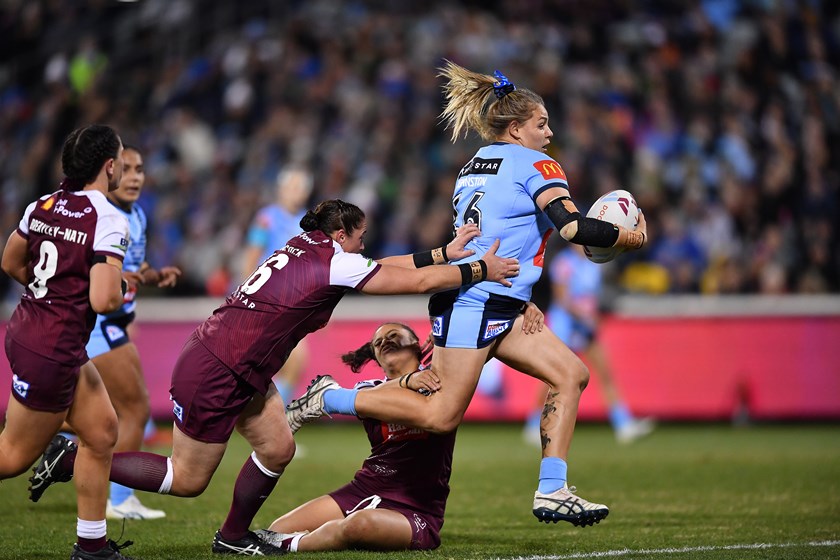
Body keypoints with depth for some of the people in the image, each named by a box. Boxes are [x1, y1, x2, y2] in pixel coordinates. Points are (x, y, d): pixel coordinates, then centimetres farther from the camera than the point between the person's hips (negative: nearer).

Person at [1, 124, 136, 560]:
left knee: (102, 431, 13)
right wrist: (123, 289, -4)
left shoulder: (42, 206, 3)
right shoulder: (108, 221, -20)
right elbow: (104, 301, -26)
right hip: (52, 352, -8)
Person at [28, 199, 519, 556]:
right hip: (214, 374, -10)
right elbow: (419, 282, -12)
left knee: (278, 448, 9)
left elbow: (389, 267, 18)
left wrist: (445, 252, 18)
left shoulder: (306, 248, 8)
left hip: (241, 370, 10)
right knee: (187, 480, 2)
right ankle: (77, 459, 8)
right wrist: (480, 270, -2)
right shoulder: (336, 264, -17)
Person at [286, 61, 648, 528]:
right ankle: (328, 398, -2)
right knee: (441, 415, -10)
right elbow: (572, 227, -16)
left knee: (571, 373, 6)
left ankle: (552, 492, 0)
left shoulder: (474, 166, 20)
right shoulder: (535, 165, -5)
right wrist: (630, 237, -2)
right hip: (478, 301, -10)